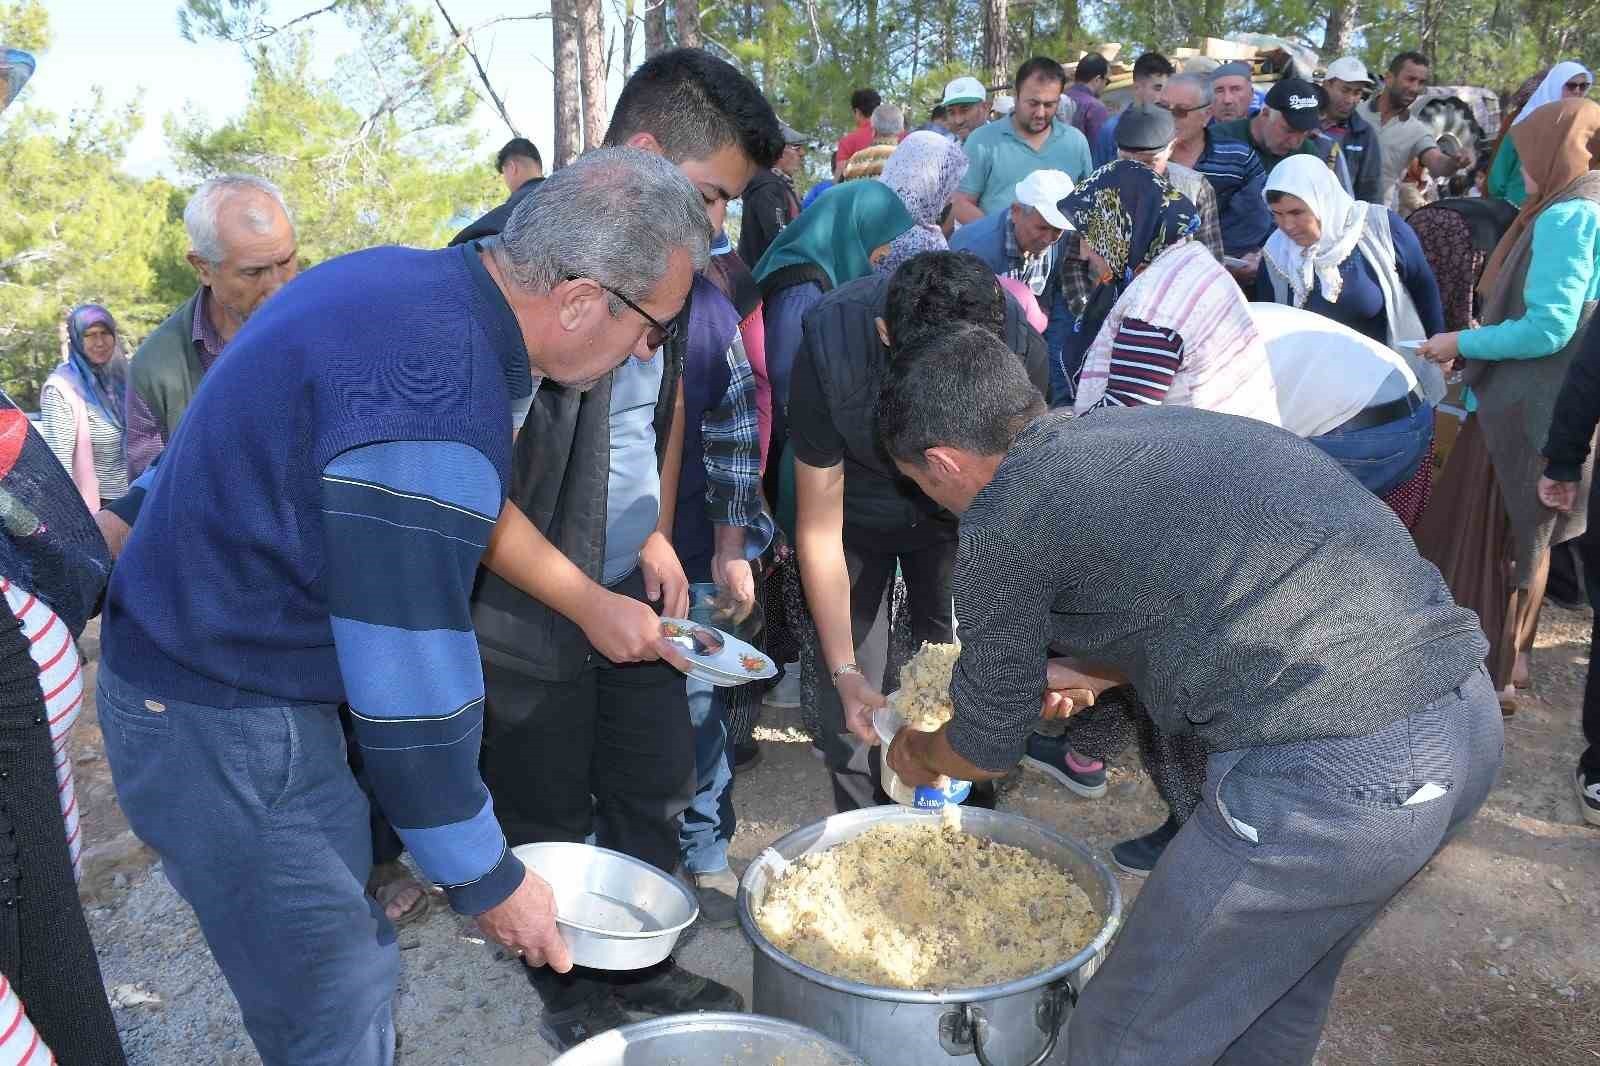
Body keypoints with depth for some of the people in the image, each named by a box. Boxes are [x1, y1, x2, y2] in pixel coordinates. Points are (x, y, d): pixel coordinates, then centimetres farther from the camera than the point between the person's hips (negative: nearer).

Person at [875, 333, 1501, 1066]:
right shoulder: (1152, 428, 17)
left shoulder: (1003, 517, -4)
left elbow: (987, 749, 9)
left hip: (1337, 774, -9)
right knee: (1274, 995, 29)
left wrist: (917, 753, 30)